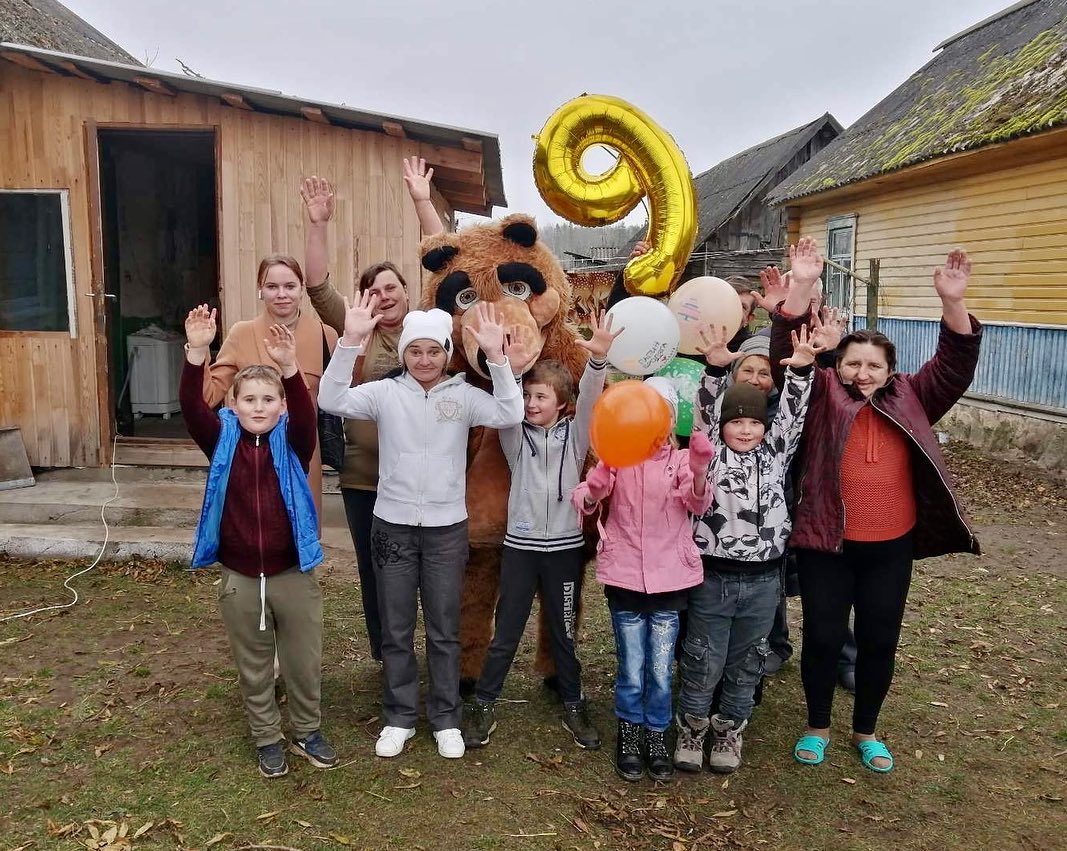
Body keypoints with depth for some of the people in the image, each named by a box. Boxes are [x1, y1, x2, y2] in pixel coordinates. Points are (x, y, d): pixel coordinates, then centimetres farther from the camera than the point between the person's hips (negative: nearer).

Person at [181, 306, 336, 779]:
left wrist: (290, 367, -43)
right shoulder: (223, 442, -4)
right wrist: (196, 352, -34)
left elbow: (307, 414, -26)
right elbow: (192, 408, -19)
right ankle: (268, 739, 35)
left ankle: (308, 731, 35)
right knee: (253, 667, 16)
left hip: (293, 574, -1)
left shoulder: (292, 443, -6)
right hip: (239, 577, 1)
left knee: (304, 662, 14)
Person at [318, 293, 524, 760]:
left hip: (446, 528, 0)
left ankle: (445, 718, 26)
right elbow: (332, 401, -16)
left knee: (444, 630, 11)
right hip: (392, 525, 1)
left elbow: (510, 415, -16)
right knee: (396, 630, 11)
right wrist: (351, 341, -26)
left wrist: (496, 356, -25)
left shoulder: (463, 394, -1)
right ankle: (399, 717, 28)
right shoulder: (385, 392, -2)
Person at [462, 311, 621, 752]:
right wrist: (505, 366, -34)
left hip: (564, 545, 0)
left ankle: (574, 707, 27)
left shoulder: (575, 434, 1)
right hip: (520, 544, 0)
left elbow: (589, 398, -15)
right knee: (506, 632, 7)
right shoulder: (516, 435, 2)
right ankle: (483, 707, 19)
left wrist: (598, 358, -34)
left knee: (563, 632, 12)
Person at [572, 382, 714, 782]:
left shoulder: (681, 460, 2)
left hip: (668, 578, 1)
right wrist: (592, 493, -32)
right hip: (625, 575, 0)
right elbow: (583, 497, -8)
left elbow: (698, 504, -15)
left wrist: (699, 473, -36)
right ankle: (629, 736, 27)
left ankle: (657, 737, 28)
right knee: (631, 671, 5)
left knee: (661, 671, 7)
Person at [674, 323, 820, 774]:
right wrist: (715, 368, -29)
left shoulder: (775, 454, 5)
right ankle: (692, 726, 28)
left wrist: (800, 370, -20)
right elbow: (706, 411, -13)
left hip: (763, 579, 2)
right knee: (703, 661, 8)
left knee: (746, 664, 15)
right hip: (712, 576, -2)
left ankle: (730, 729, 32)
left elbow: (792, 415, -5)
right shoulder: (711, 452, -1)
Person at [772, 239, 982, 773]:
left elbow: (956, 366, -6)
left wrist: (952, 303, -21)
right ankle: (817, 727, 29)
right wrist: (802, 287, -26)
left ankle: (865, 731, 34)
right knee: (823, 636, 7)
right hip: (825, 543, -2)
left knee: (880, 641, 13)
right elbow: (788, 353, -14)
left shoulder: (910, 400, 4)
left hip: (891, 547, 2)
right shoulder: (823, 394, -3)